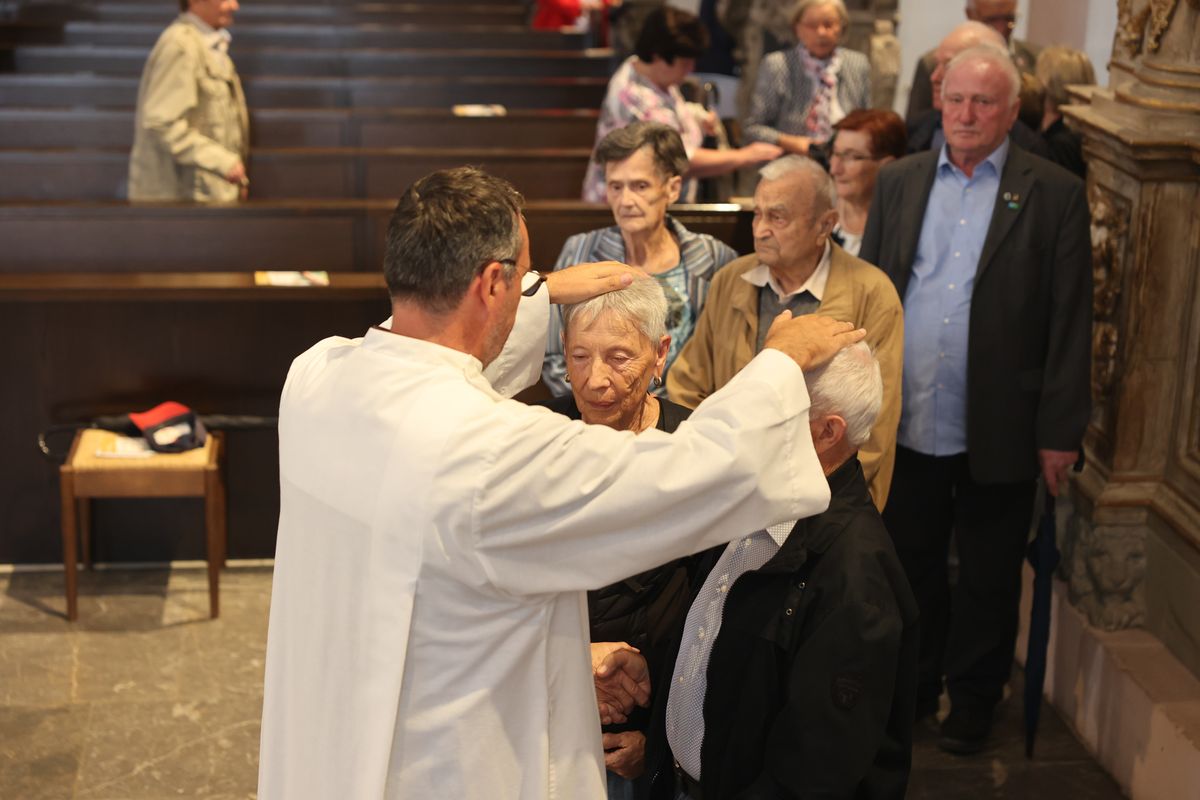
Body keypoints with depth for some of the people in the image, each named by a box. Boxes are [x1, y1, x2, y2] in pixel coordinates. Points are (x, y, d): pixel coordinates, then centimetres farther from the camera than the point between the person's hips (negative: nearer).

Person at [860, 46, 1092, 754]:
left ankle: (974, 698, 30)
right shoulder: (900, 181, 7)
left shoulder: (1056, 194, -4)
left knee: (988, 577, 12)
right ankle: (912, 686, 34)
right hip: (906, 425, 3)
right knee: (911, 563, 16)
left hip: (999, 431, -3)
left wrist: (1061, 431, -8)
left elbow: (1071, 322, -6)